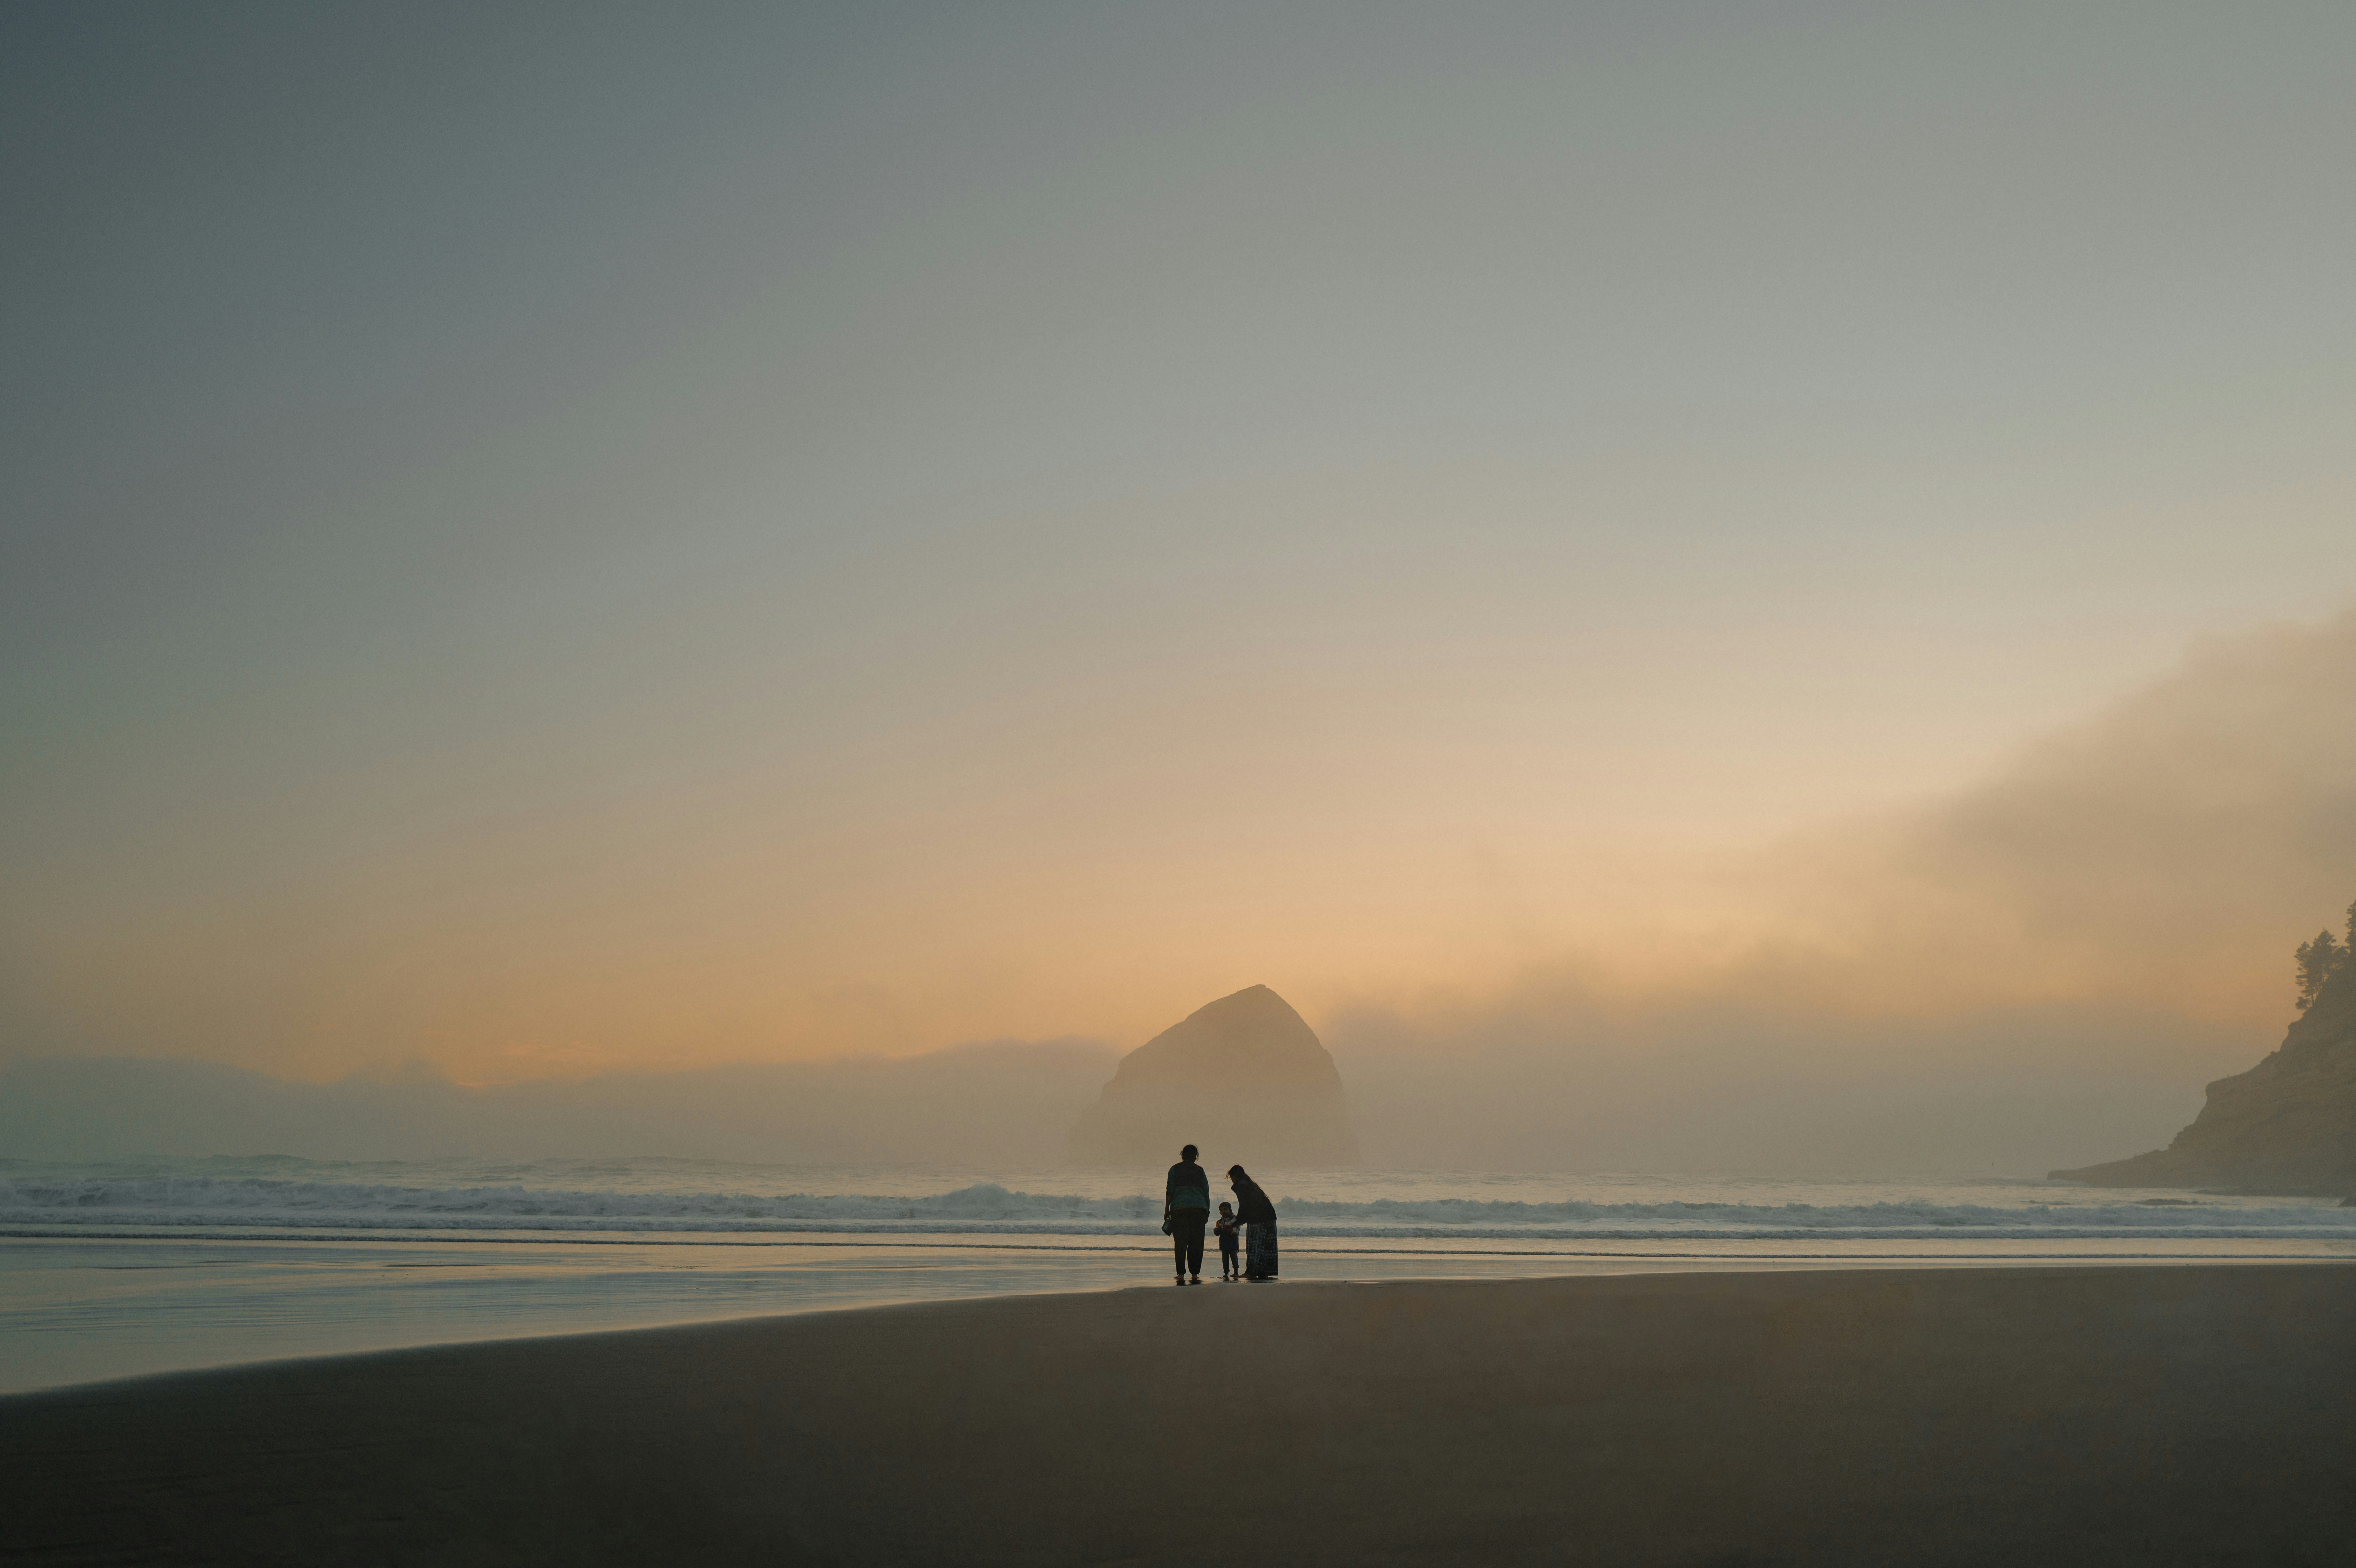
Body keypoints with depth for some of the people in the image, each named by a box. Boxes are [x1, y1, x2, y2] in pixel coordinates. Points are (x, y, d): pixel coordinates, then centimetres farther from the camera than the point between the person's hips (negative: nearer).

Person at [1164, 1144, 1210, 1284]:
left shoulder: (1175, 1169, 9)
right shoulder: (1200, 1171, 13)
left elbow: (1170, 1191, 3)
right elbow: (1206, 1192, 12)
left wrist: (1166, 1210, 7)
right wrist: (1207, 1212, 17)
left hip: (1179, 1208, -1)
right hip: (1199, 1208, 1)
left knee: (1180, 1243, 0)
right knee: (1196, 1243, 5)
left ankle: (1181, 1274, -7)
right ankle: (1195, 1274, 2)